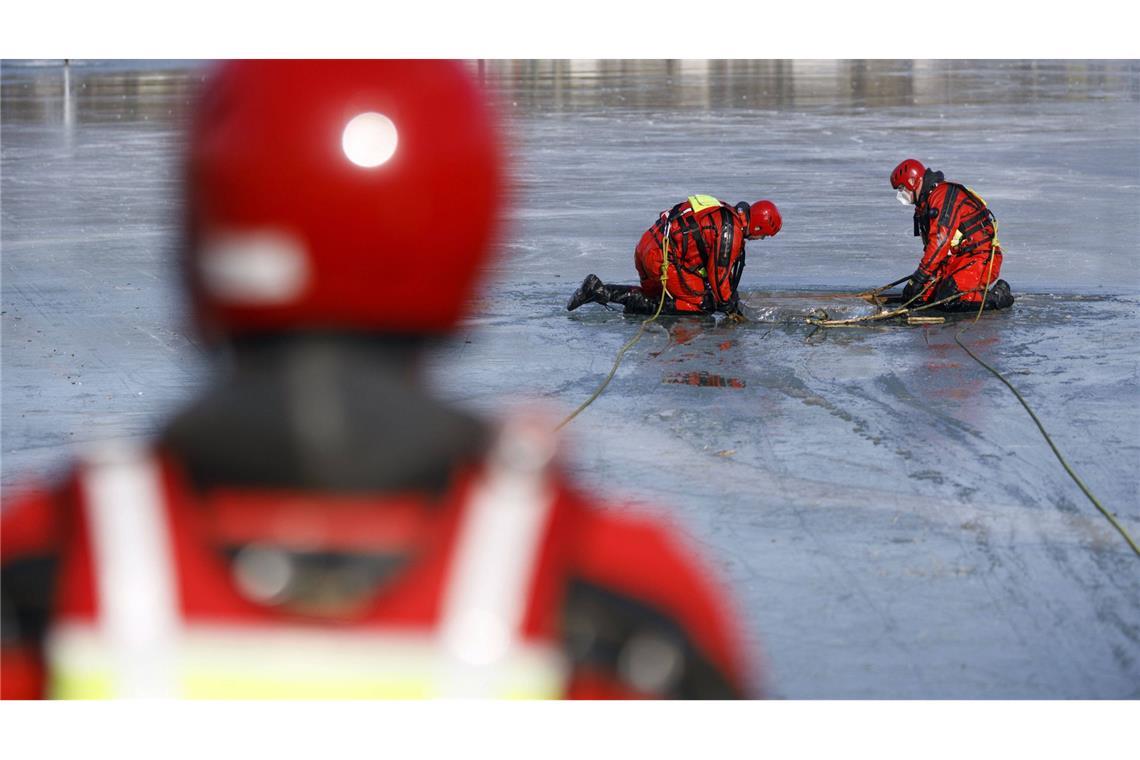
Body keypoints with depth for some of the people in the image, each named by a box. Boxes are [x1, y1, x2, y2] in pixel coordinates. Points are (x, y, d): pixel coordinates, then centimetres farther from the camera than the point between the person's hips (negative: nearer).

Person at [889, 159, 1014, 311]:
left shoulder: (944, 194, -14)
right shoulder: (924, 205, 19)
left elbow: (941, 239, -23)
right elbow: (930, 246, 20)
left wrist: (920, 276, -23)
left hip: (981, 258, -10)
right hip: (956, 260, 10)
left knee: (947, 301, -27)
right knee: (912, 298, -2)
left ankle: (998, 295, -7)